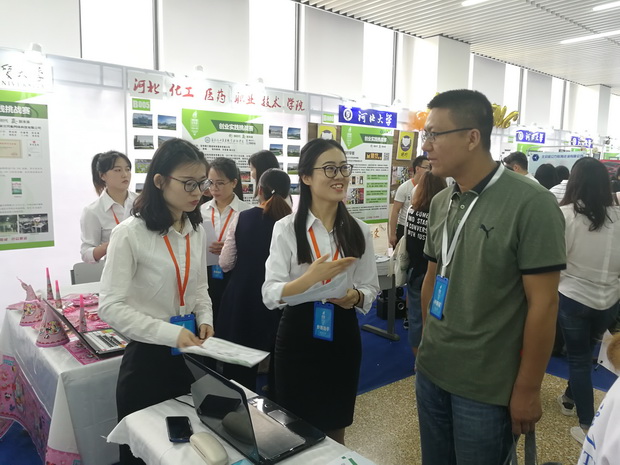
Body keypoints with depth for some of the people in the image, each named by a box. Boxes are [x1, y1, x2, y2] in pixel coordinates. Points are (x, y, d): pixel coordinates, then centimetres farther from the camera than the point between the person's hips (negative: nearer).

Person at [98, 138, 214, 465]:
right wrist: (168, 333, -25)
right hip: (148, 355, -5)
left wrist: (204, 318, -3)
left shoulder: (196, 229, 3)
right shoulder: (129, 233, -18)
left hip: (190, 352, 6)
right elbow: (111, 306, -19)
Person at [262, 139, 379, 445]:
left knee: (334, 432, 19)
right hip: (298, 335, -2)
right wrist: (310, 277, -31)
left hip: (342, 334, 3)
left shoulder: (359, 230, 0)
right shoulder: (286, 228, -10)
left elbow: (370, 287, 6)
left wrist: (357, 296, -16)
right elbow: (269, 295, -15)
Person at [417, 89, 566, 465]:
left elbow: (543, 303, -16)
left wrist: (528, 389, -12)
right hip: (430, 371, 6)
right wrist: (429, 341, 11)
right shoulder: (441, 203, 3)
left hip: (487, 387, -5)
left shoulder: (531, 204, -16)